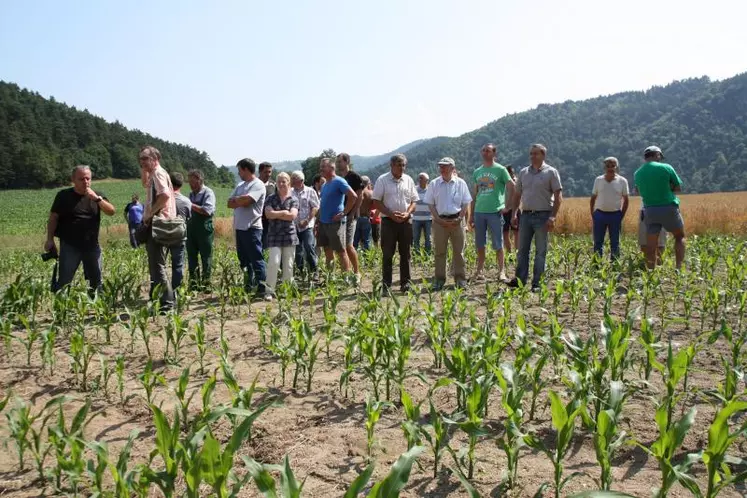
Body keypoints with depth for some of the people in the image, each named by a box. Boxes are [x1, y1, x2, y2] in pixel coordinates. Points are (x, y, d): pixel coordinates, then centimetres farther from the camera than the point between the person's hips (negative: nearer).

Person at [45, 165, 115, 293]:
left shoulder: (98, 195, 6)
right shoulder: (64, 195, 0)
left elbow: (111, 212, -7)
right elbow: (53, 218, 2)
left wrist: (97, 198, -19)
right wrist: (50, 239, -5)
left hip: (92, 245, 3)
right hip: (69, 246, -3)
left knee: (96, 280, 9)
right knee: (64, 281, -7)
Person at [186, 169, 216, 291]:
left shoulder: (208, 193, -6)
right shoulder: (191, 194, 16)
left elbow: (207, 210, -20)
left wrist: (191, 205, -18)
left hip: (204, 228, -7)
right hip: (191, 227, 7)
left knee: (206, 257, -1)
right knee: (191, 255, 9)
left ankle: (206, 283, 5)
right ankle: (193, 282, 17)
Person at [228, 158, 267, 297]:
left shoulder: (258, 185, -8)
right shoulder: (240, 185, 18)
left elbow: (246, 200, -21)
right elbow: (230, 203, 11)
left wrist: (236, 199, -1)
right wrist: (241, 201, -7)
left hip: (252, 227, -9)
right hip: (239, 227, 9)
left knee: (256, 259, -8)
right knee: (243, 259, 13)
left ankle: (261, 288, -6)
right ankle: (248, 286, 22)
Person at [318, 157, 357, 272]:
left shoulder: (339, 181, -11)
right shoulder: (325, 184, 14)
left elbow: (353, 196, -21)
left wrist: (344, 213, -19)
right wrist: (318, 221, 16)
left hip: (335, 223, -8)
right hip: (323, 222, 9)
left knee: (341, 251, -4)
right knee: (327, 250, 13)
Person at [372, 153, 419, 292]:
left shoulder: (408, 180, 8)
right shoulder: (382, 180, -2)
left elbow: (413, 201, 10)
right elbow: (376, 202, -4)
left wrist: (407, 213, -9)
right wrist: (391, 214, -15)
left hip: (406, 221, 3)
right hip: (388, 221, -3)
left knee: (405, 253, 7)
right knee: (387, 254, 0)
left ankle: (405, 282, 14)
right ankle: (386, 284, 6)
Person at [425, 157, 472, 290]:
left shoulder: (460, 183, 3)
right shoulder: (434, 184, 4)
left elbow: (466, 203, 3)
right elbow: (430, 204, 3)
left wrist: (459, 219, -8)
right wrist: (439, 219, -8)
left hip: (457, 221, 0)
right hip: (440, 221, 0)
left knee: (459, 251, 5)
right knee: (439, 252, 4)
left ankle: (460, 278, 13)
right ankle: (439, 279, 11)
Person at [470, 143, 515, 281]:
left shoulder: (500, 170, 0)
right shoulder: (477, 172, 13)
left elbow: (511, 187, -2)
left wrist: (507, 206, -9)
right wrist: (471, 214, 13)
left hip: (495, 212, -4)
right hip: (479, 212, 4)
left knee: (498, 245, -1)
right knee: (479, 245, 9)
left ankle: (501, 272, 6)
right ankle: (479, 271, 17)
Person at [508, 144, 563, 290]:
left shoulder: (551, 172, -3)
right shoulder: (523, 172, 11)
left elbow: (558, 197, -7)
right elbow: (517, 195, 15)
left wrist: (553, 217, -15)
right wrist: (513, 214, 8)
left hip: (542, 215, -4)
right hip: (526, 214, 4)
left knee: (540, 251, 2)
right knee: (522, 249, 6)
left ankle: (537, 283, 7)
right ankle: (520, 279, 13)